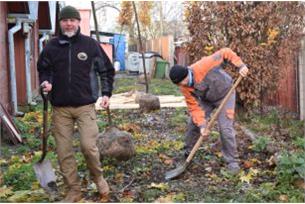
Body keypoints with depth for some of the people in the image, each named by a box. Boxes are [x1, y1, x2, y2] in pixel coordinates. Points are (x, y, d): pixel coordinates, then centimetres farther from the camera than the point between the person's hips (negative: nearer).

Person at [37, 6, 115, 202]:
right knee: (64, 152, 4)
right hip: (60, 108, 2)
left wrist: (106, 93, 2)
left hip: (85, 106, -2)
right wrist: (45, 82, -5)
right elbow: (43, 69, 16)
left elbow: (107, 70, 10)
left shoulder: (91, 44, 0)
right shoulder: (51, 46, 3)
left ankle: (98, 177, 19)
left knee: (89, 146, -11)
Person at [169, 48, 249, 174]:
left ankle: (232, 161, -1)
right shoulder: (185, 88, -19)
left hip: (225, 94, -5)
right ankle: (187, 153, 23)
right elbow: (194, 107, -18)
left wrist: (240, 65, -33)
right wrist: (202, 125, -29)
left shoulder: (203, 66, -37)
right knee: (193, 124, 1)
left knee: (225, 128, -14)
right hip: (206, 99, 5)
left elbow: (225, 53, -28)